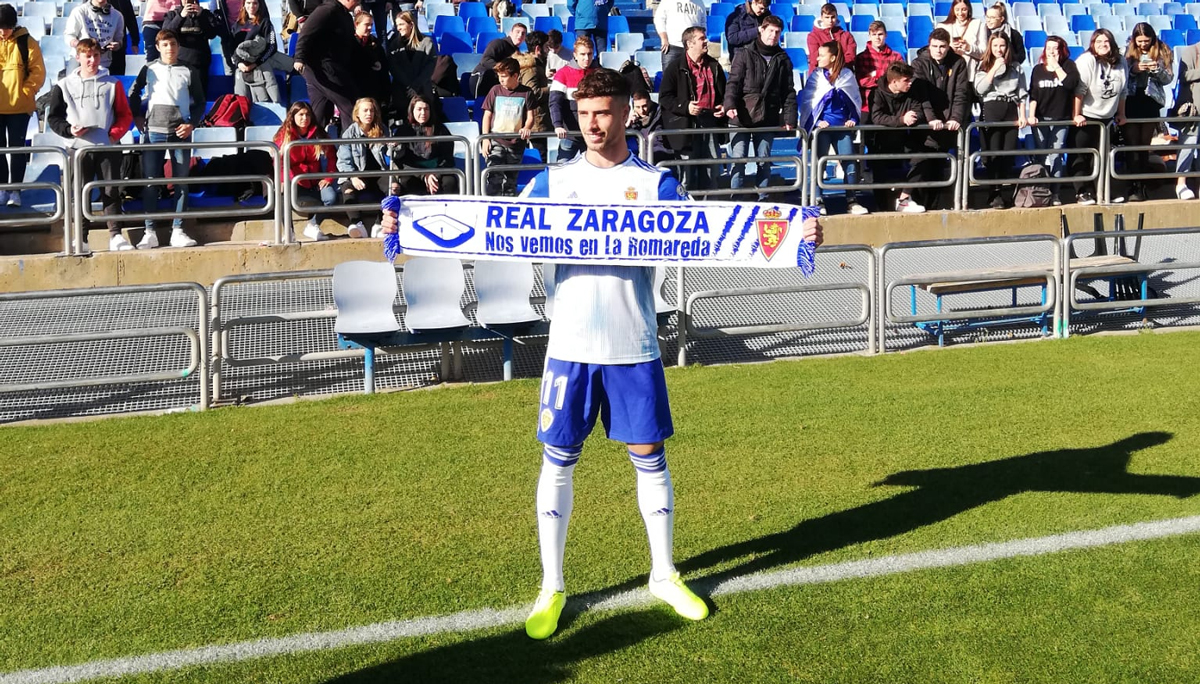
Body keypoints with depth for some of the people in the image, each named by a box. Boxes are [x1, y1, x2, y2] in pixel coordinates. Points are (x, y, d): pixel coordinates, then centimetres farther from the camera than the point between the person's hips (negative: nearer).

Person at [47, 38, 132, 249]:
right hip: (79, 147, 0)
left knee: (111, 192, 0)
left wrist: (115, 133, -8)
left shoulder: (112, 84, 8)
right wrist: (69, 130, -10)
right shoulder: (65, 86, 6)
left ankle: (116, 235, 3)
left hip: (108, 147, 0)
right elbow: (53, 117, 8)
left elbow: (125, 115, 8)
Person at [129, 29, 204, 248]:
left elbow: (200, 102, 10)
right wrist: (138, 118, 9)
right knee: (150, 181, -2)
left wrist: (191, 124, -4)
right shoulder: (149, 70, 9)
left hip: (180, 132, 0)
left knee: (181, 181, 1)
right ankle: (150, 232, 0)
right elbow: (134, 94, 19)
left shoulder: (188, 72, 8)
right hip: (154, 131, 0)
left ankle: (177, 231, 6)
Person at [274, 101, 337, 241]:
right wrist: (284, 182, -22)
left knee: (331, 197, -26)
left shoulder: (318, 134, 10)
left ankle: (312, 226, -5)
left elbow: (330, 157, 8)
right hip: (294, 182, -3)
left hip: (315, 181, 3)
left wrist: (327, 177, -6)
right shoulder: (284, 135, 2)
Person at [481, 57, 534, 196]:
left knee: (511, 178, 11)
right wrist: (485, 138, -2)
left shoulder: (526, 92, 1)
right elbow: (487, 115, 6)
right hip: (496, 141, -1)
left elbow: (530, 116, 3)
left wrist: (526, 128, -20)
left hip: (516, 143, 1)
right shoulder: (495, 90, 4)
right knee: (494, 177, -14)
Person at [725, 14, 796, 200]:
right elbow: (733, 83, -4)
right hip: (742, 118, -2)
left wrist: (789, 118, 1)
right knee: (738, 160, -2)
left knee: (764, 162, 9)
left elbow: (789, 92, 9)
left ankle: (763, 199, 17)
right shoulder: (744, 56, 2)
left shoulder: (783, 60, 8)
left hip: (768, 120, 2)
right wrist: (730, 105, -20)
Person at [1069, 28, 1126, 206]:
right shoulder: (1086, 60, -16)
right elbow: (1079, 90, -20)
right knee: (1079, 157, -2)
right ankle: (1083, 192, 4)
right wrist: (1076, 115, -23)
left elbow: (1122, 91, 11)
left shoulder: (1120, 62, 1)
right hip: (1084, 118, -5)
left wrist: (1121, 114, 13)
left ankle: (1101, 191, 18)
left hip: (1106, 118, 5)